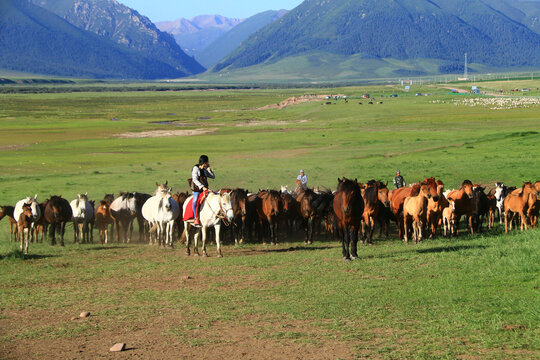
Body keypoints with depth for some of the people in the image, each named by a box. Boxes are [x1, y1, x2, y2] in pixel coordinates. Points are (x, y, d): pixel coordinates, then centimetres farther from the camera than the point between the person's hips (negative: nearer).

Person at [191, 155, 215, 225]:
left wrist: (209, 169, 5)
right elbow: (195, 180, -18)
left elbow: (213, 177, 17)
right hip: (197, 190, -7)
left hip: (205, 189, 7)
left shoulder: (205, 170, 14)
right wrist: (202, 187, -28)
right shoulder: (196, 168, -6)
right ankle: (196, 218, -26)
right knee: (195, 201, -34)